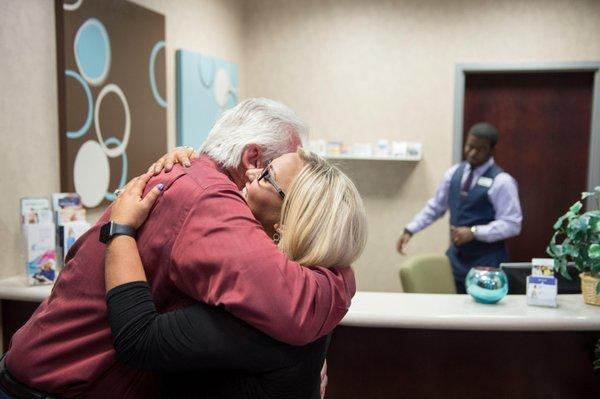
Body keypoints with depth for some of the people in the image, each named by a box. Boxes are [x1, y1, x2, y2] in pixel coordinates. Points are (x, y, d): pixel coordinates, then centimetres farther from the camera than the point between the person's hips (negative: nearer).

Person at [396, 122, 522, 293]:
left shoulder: (501, 181, -11)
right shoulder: (454, 173, 6)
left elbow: (512, 224, -14)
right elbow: (435, 206, 15)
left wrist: (474, 232, -22)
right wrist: (410, 230, 8)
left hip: (486, 262, -5)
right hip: (455, 257, 5)